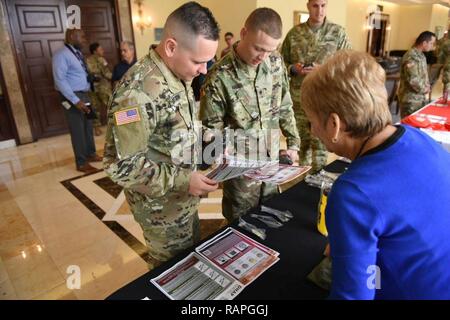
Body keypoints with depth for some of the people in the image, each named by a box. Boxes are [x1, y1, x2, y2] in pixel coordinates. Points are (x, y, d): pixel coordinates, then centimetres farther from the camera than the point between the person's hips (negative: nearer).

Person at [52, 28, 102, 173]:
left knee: (88, 126, 18)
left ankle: (91, 154, 35)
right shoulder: (61, 55, -15)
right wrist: (76, 100, -26)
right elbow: (60, 81, -22)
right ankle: (82, 163, 10)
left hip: (84, 95, 9)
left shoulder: (78, 53, 12)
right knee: (78, 129, -1)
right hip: (73, 97, -9)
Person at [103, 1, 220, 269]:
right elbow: (120, 164, -27)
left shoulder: (179, 75, 0)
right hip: (163, 207, -8)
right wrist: (182, 180, -27)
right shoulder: (138, 91, -29)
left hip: (185, 199, 8)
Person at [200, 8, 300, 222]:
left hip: (271, 159, 5)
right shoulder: (220, 77, -20)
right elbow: (211, 128, -12)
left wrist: (293, 142, 7)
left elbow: (285, 107, 8)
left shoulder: (276, 62, -4)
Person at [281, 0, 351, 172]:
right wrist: (293, 68, -11)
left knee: (320, 143, 3)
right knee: (303, 140, 15)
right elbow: (282, 62, 10)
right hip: (298, 97, 2)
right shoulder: (294, 32, 4)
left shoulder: (338, 32, -1)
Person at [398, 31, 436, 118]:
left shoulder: (421, 55, 11)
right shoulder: (411, 57, -21)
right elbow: (413, 80, -26)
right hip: (411, 100, -10)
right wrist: (424, 89, -11)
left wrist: (427, 86, 5)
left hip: (421, 98, 10)